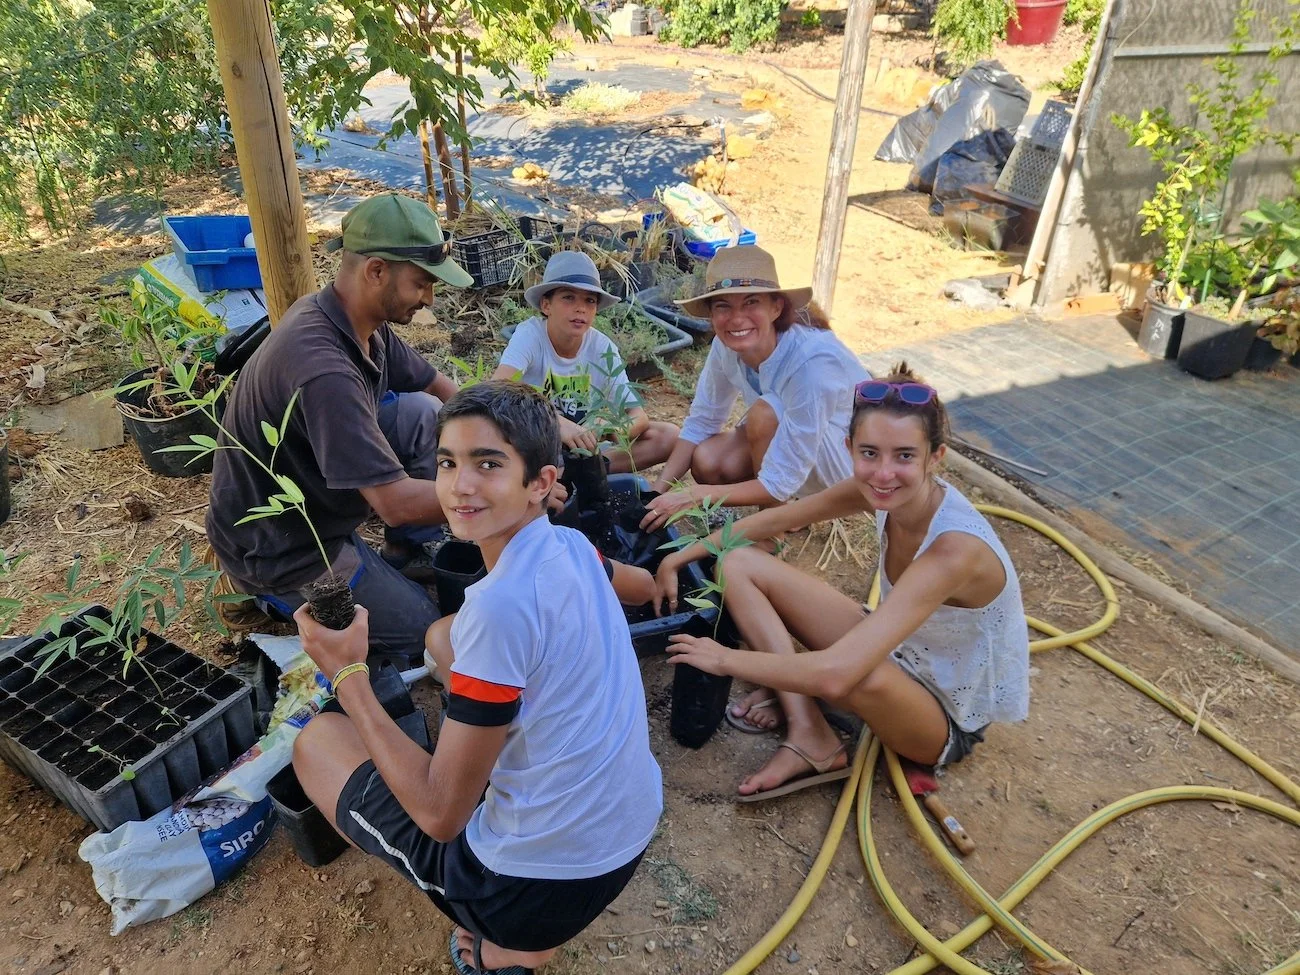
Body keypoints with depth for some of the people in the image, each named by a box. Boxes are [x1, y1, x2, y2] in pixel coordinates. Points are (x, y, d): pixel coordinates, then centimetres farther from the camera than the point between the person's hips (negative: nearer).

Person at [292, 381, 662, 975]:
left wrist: (347, 675, -12)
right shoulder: (575, 547, -3)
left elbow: (440, 815, -19)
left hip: (542, 884, -7)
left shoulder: (499, 605, -27)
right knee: (442, 637, 21)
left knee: (317, 740, 9)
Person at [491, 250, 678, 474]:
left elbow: (639, 416, -13)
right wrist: (558, 424, -50)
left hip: (584, 442, 4)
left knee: (669, 436, -14)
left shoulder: (602, 347, -10)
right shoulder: (530, 334, -19)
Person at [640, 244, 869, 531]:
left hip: (857, 459, -6)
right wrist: (658, 490, -14)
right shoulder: (727, 346, -17)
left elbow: (779, 484, -31)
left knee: (765, 412, -30)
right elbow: (701, 421, -4)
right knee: (706, 462, -17)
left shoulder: (812, 360, -36)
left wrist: (693, 495, -29)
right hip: (794, 445, 6)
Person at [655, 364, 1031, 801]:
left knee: (862, 673, -44)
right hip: (897, 654, 7)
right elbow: (776, 519, -1)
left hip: (947, 721, -6)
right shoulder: (882, 490, -17)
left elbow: (834, 674, -43)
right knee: (739, 564, -5)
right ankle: (807, 734, -10)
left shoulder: (955, 549, -36)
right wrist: (682, 557, -3)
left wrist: (726, 659, -28)